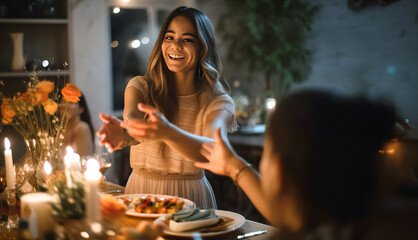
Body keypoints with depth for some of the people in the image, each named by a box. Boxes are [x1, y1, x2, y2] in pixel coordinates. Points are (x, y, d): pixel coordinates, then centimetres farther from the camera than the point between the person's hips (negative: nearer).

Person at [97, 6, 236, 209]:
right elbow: (132, 118, -19)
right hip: (140, 192, 1)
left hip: (189, 198, -1)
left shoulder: (219, 103, -3)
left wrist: (168, 133, -42)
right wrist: (123, 133, -43)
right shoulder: (141, 87, 3)